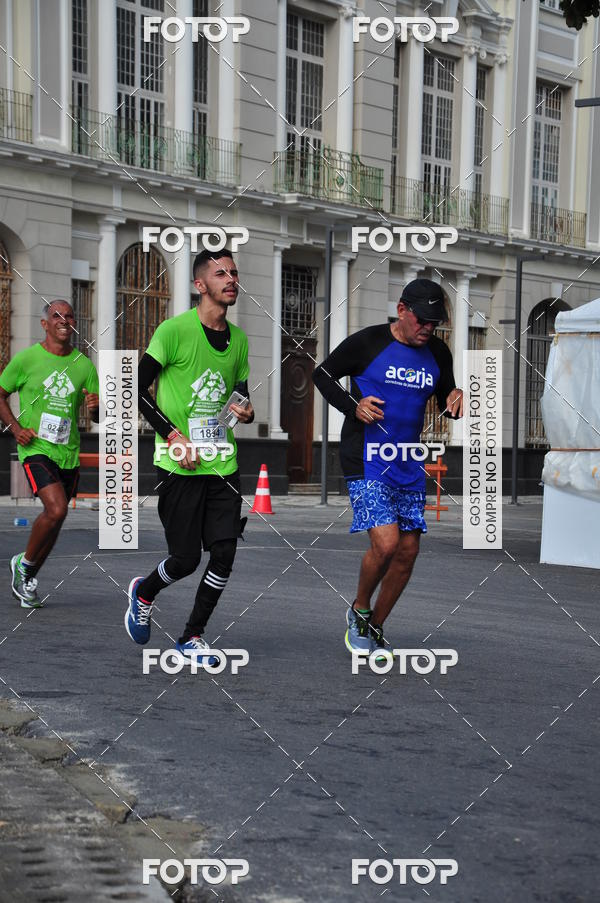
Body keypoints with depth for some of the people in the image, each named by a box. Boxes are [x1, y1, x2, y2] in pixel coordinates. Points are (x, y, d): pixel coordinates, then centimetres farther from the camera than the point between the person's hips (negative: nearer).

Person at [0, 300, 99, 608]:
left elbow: (98, 417, 13)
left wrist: (96, 407, -12)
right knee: (56, 510, -22)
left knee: (54, 518, 10)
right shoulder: (26, 359, -2)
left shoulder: (84, 366, 8)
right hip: (36, 448, -5)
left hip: (68, 452, 5)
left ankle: (26, 580, 29)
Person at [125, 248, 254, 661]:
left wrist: (247, 413, -1)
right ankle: (143, 593, 32)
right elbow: (138, 390, -8)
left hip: (223, 464, 5)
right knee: (186, 559, -2)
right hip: (181, 467, -5)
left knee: (225, 553, -4)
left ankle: (192, 637, 13)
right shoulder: (175, 330, -8)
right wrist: (173, 436, -14)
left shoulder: (238, 339, 10)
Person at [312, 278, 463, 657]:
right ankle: (359, 610, 11)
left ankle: (374, 630, 23)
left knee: (408, 552, 5)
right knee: (386, 542, -18)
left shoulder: (438, 353, 7)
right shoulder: (366, 342, -8)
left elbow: (446, 402, 20)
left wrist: (455, 399, -5)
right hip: (367, 461, -6)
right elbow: (322, 375, 3)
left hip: (410, 466, 6)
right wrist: (352, 406, -13)